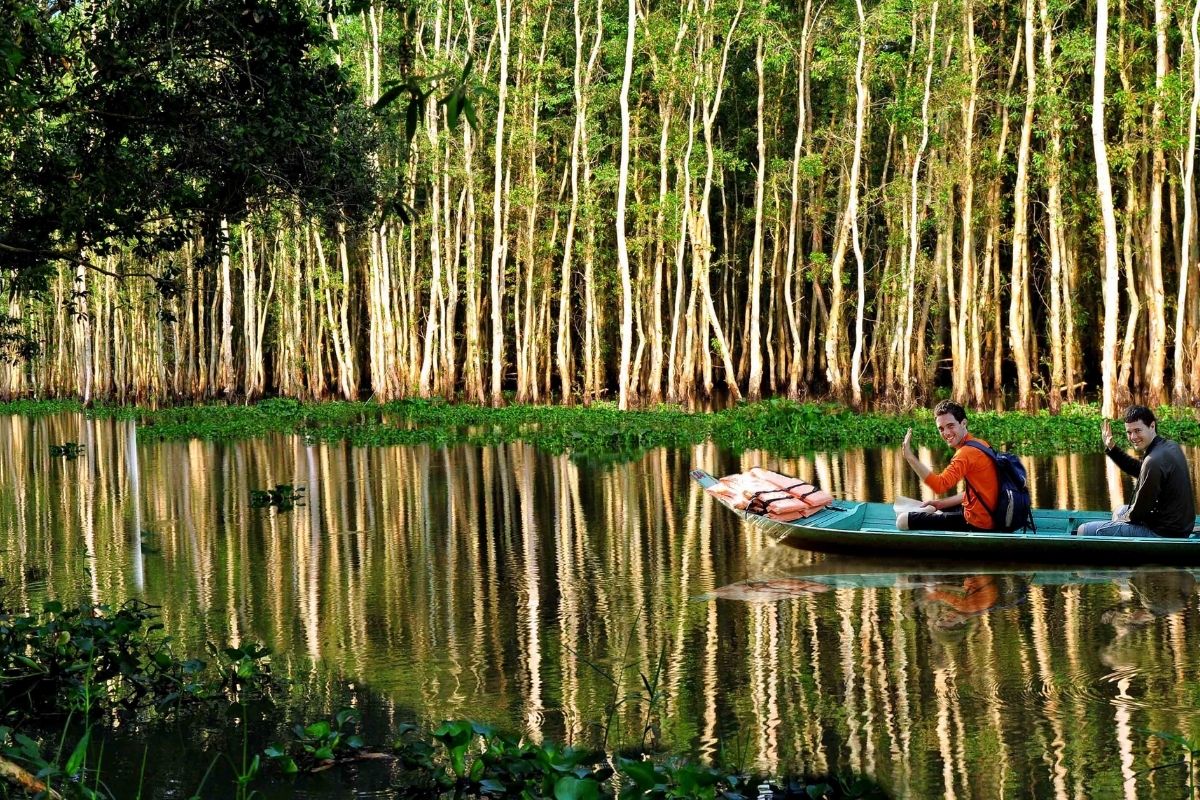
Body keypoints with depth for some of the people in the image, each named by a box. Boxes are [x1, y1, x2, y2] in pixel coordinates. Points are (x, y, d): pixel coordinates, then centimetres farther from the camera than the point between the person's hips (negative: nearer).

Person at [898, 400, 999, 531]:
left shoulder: (967, 452, -21)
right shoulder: (980, 444, 10)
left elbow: (940, 485, -32)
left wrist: (910, 457, -35)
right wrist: (942, 503, 9)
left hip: (976, 524, -10)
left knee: (903, 521, -8)